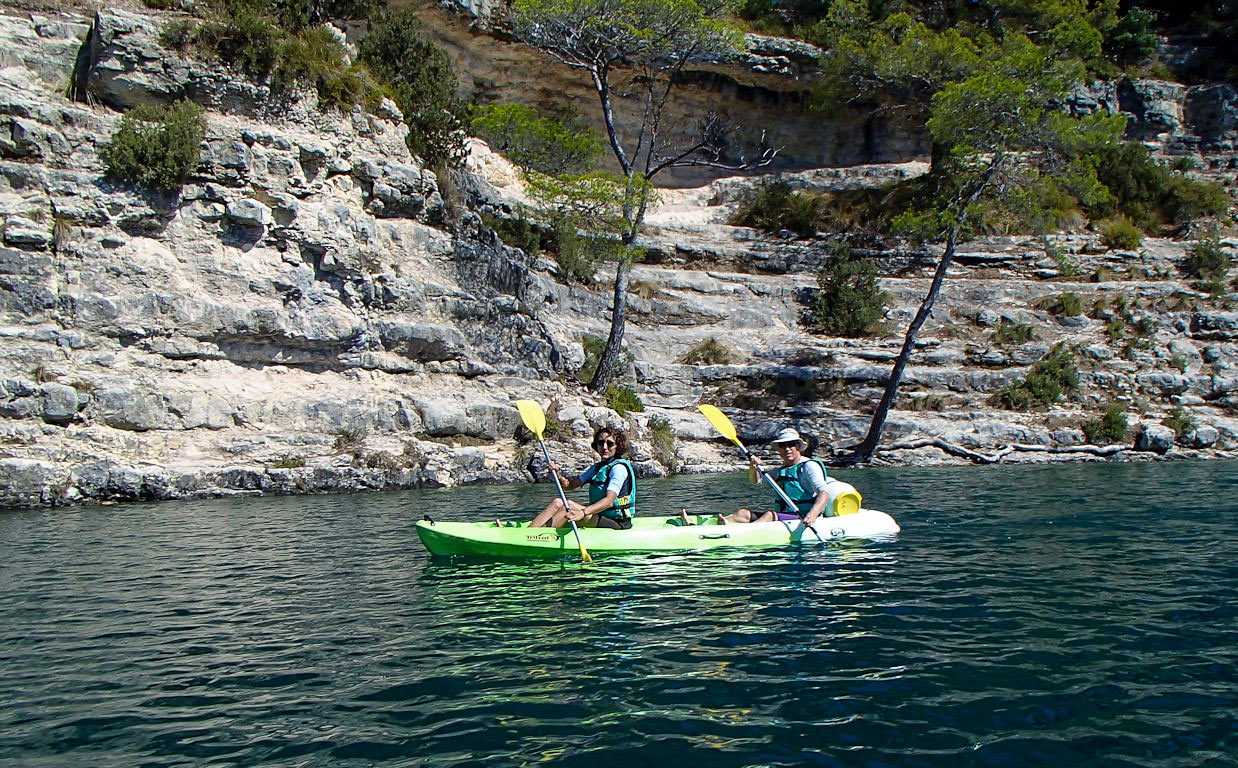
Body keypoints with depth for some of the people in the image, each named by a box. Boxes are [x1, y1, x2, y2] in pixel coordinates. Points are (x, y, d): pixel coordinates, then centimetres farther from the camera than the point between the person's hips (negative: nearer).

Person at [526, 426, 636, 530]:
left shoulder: (619, 467, -11)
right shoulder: (597, 467, 16)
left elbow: (609, 501, -26)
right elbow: (569, 485, 11)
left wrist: (583, 513, -40)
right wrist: (558, 475, -11)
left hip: (617, 523, -8)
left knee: (569, 505, -24)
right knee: (558, 502, -7)